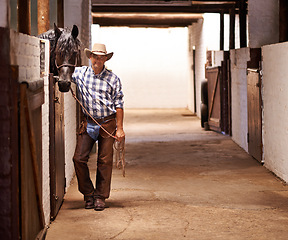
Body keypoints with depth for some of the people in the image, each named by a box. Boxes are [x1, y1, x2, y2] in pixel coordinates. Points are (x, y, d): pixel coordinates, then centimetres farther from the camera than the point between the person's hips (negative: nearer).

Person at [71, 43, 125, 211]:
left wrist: (120, 128, -2)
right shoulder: (79, 74, 2)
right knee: (79, 158, -6)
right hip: (88, 123, 1)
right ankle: (88, 194, 11)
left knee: (105, 161, 2)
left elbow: (119, 105, 2)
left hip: (108, 124, -1)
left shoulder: (113, 79, 0)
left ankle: (100, 196, 14)